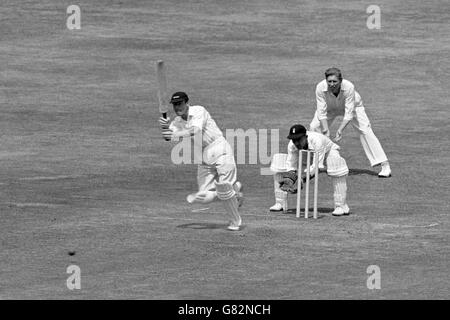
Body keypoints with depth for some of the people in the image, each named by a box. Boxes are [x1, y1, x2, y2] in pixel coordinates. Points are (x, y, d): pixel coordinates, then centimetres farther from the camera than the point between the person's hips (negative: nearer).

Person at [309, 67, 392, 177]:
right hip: (330, 108, 2)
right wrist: (326, 130, -40)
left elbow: (349, 112, -37)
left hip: (352, 105, -2)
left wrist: (340, 130, -43)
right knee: (314, 127, -12)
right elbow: (322, 111, -31)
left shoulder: (349, 87, -40)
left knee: (365, 130, -15)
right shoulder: (320, 88, -35)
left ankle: (385, 165, -12)